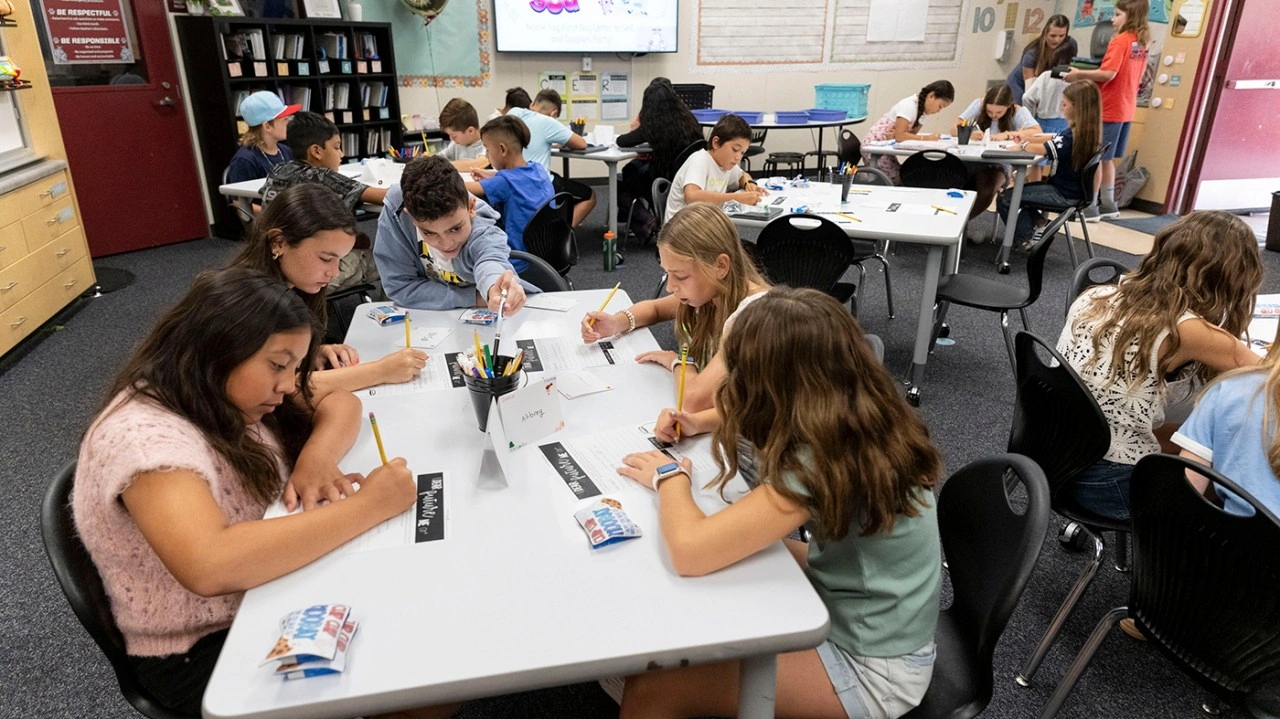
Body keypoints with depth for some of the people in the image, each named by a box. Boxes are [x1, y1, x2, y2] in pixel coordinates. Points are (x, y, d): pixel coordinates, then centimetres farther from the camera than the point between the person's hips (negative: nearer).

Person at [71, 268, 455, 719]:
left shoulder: (226, 393, -3)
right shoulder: (143, 437, -27)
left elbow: (340, 404, 4)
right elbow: (211, 567, -43)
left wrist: (317, 456, -18)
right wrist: (369, 505, -37)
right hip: (202, 651, -7)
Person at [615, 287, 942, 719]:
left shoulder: (823, 463, -32)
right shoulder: (867, 417, -7)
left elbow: (689, 550, -35)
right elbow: (776, 417, 15)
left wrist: (669, 476, -15)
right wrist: (701, 423, 2)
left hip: (871, 669, -8)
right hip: (864, 611, 8)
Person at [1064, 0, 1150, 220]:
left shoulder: (1120, 41, -15)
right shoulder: (1141, 42, 12)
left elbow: (1108, 74, -24)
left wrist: (1079, 74, -14)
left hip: (1108, 109, -9)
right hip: (1125, 108, 9)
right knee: (1106, 158, 16)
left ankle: (1090, 206, -1)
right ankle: (1107, 204, 21)